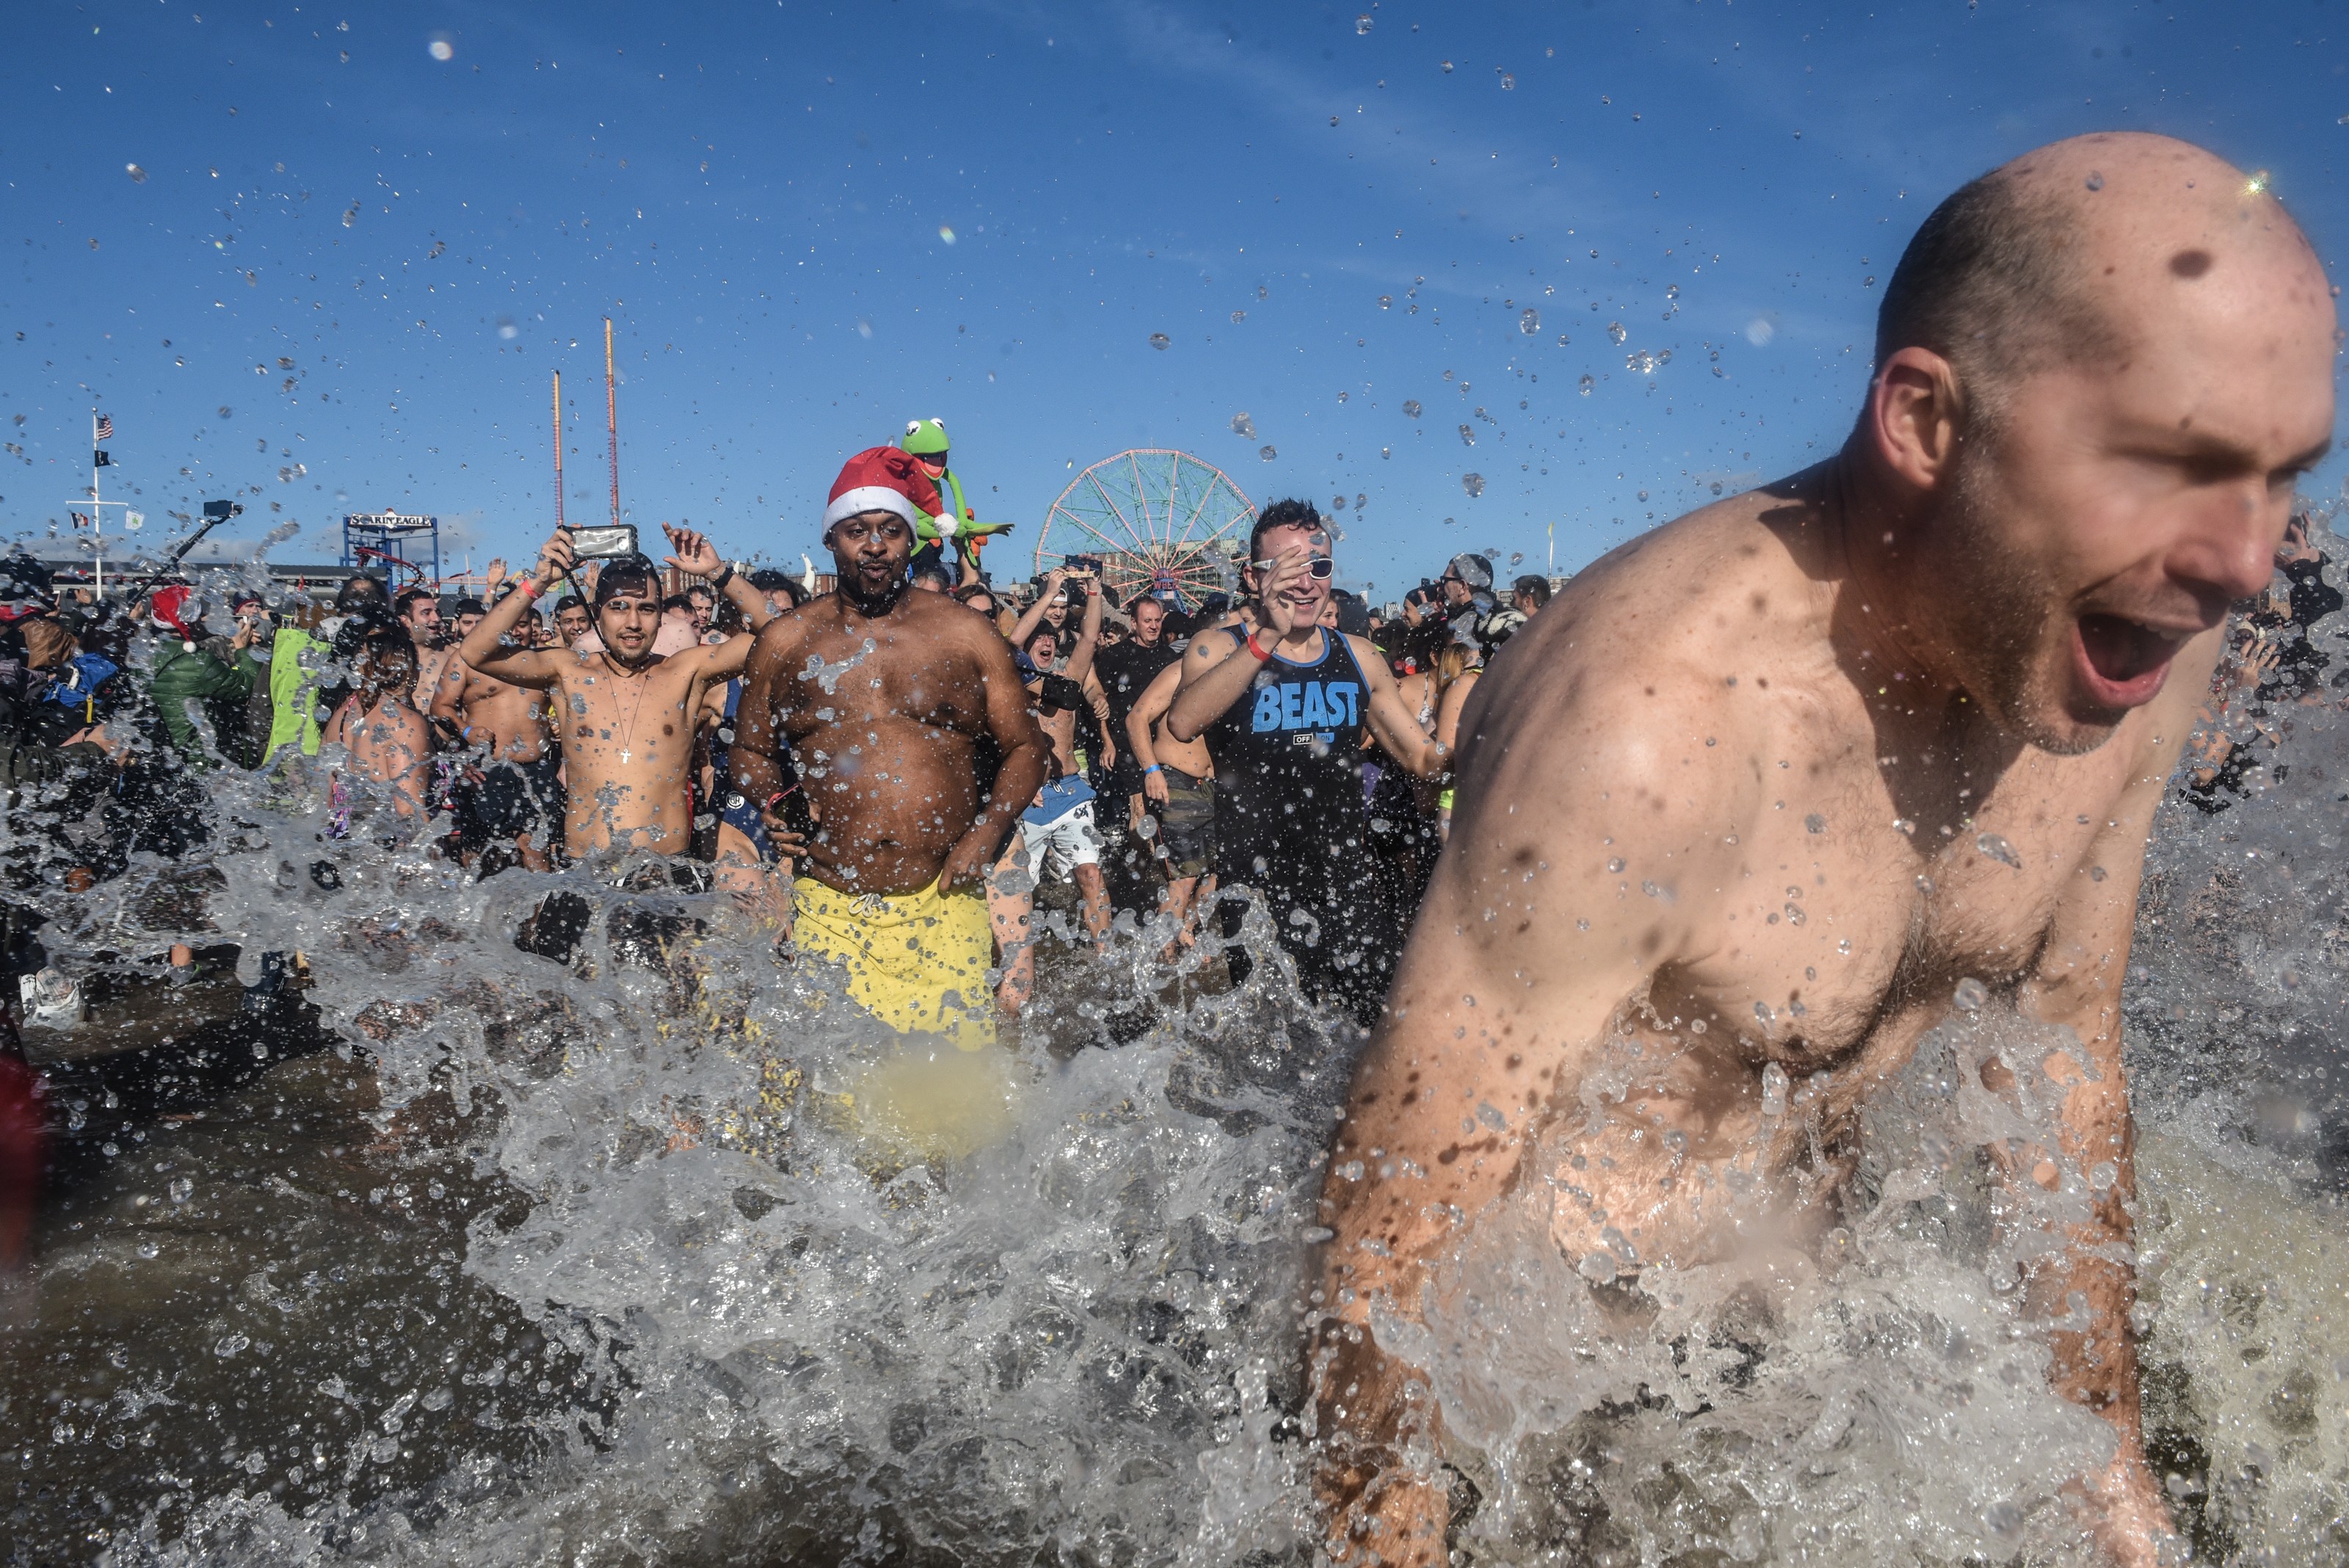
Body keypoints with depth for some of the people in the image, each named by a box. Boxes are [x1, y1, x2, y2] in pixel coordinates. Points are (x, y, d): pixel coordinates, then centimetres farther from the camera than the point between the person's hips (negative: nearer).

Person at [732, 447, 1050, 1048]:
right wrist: (776, 802, -3)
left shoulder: (965, 633, 5)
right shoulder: (785, 642, 8)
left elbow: (1024, 747, 8)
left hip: (943, 905, 0)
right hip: (829, 911, 1)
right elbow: (750, 750, 18)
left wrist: (989, 831, -7)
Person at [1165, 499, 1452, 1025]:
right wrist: (1268, 636, -32)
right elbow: (1183, 723, -27)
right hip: (1257, 888, -4)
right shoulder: (1219, 651, -4)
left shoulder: (1359, 657, 9)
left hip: (1349, 884, 4)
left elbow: (1421, 755, 19)